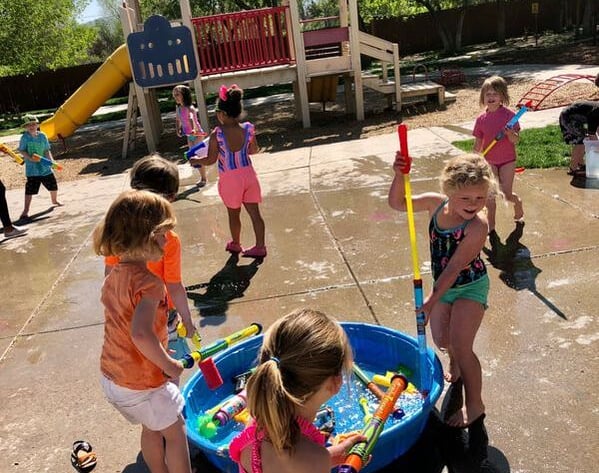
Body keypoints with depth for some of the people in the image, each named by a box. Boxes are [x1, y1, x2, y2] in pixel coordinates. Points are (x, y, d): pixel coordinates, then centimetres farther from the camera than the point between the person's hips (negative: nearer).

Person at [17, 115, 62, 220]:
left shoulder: (42, 136, 2)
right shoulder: (25, 137, -7)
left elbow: (47, 150, 7)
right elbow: (22, 151, -7)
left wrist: (51, 160, -5)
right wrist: (30, 158, -24)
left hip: (45, 166, 4)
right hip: (32, 168, -4)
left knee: (53, 185, 15)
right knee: (30, 189, -6)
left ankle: (55, 201, 45)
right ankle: (25, 211, 1)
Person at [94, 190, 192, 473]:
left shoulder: (114, 277, -1)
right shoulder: (149, 282, -29)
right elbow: (141, 334, -43)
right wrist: (168, 364, -27)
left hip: (110, 378, 8)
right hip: (142, 384, -8)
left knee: (152, 428, 28)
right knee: (176, 431, 15)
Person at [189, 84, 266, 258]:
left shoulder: (217, 134, -17)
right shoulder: (248, 129, -7)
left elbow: (211, 160, -10)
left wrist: (195, 160, 8)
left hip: (230, 179, -3)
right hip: (248, 174, 3)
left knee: (233, 213, 16)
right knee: (254, 212, 9)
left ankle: (235, 244, 34)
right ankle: (260, 246, 13)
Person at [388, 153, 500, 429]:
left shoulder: (477, 226, -30)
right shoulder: (436, 203, -15)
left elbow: (454, 267, -28)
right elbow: (397, 203, -12)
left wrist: (432, 300, -25)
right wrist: (399, 176, -30)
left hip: (470, 287, -6)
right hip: (444, 284, 6)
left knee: (461, 347, -6)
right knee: (441, 339, 19)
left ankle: (474, 405, 15)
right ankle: (455, 367, 55)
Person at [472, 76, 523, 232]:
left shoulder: (509, 115, -12)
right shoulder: (481, 119, -3)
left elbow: (516, 140, -13)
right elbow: (478, 144, 5)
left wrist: (510, 133, -34)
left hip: (507, 160, -2)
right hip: (489, 161, 2)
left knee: (507, 194, 1)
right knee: (490, 195, 4)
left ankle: (518, 202, 37)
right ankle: (491, 225, 17)